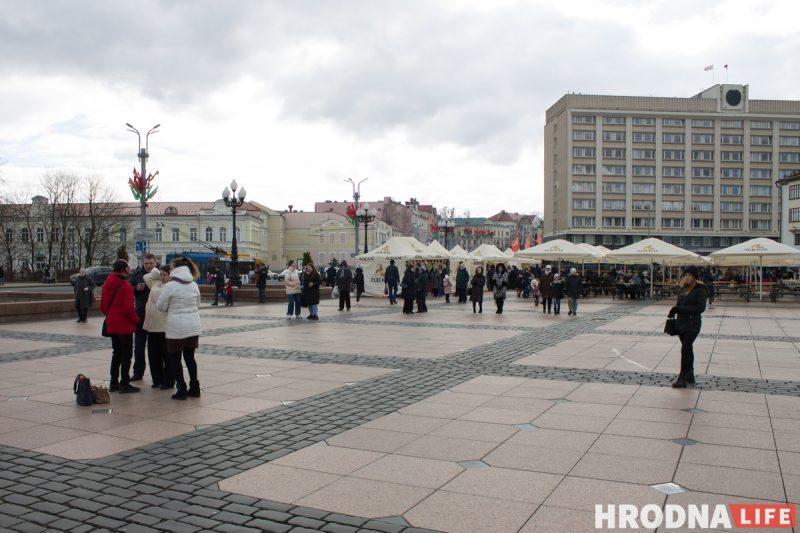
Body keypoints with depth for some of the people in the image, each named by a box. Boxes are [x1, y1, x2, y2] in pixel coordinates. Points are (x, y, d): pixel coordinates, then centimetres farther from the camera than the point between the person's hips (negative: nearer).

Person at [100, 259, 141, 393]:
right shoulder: (126, 286, -17)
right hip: (125, 325, -7)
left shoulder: (106, 285, 6)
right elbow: (128, 308, -20)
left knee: (116, 353, 16)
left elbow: (103, 305, 11)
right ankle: (124, 384, 4)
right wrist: (136, 319, -5)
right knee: (126, 354, 2)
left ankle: (114, 383, 20)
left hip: (111, 324, 7)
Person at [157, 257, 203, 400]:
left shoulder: (170, 286, -11)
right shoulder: (194, 285, 6)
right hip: (194, 327, 6)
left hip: (177, 328, -6)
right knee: (190, 357, 15)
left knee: (174, 358, 7)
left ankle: (182, 389, 7)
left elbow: (161, 306, -4)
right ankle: (194, 388, 16)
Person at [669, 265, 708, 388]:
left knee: (685, 349, -14)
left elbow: (701, 308, -16)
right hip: (681, 323, 7)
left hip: (693, 325, -7)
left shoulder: (700, 290, -10)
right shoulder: (683, 289, 12)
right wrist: (674, 309, -3)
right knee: (688, 349, 15)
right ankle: (690, 376, 25)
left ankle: (682, 378, -11)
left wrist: (681, 309, -20)